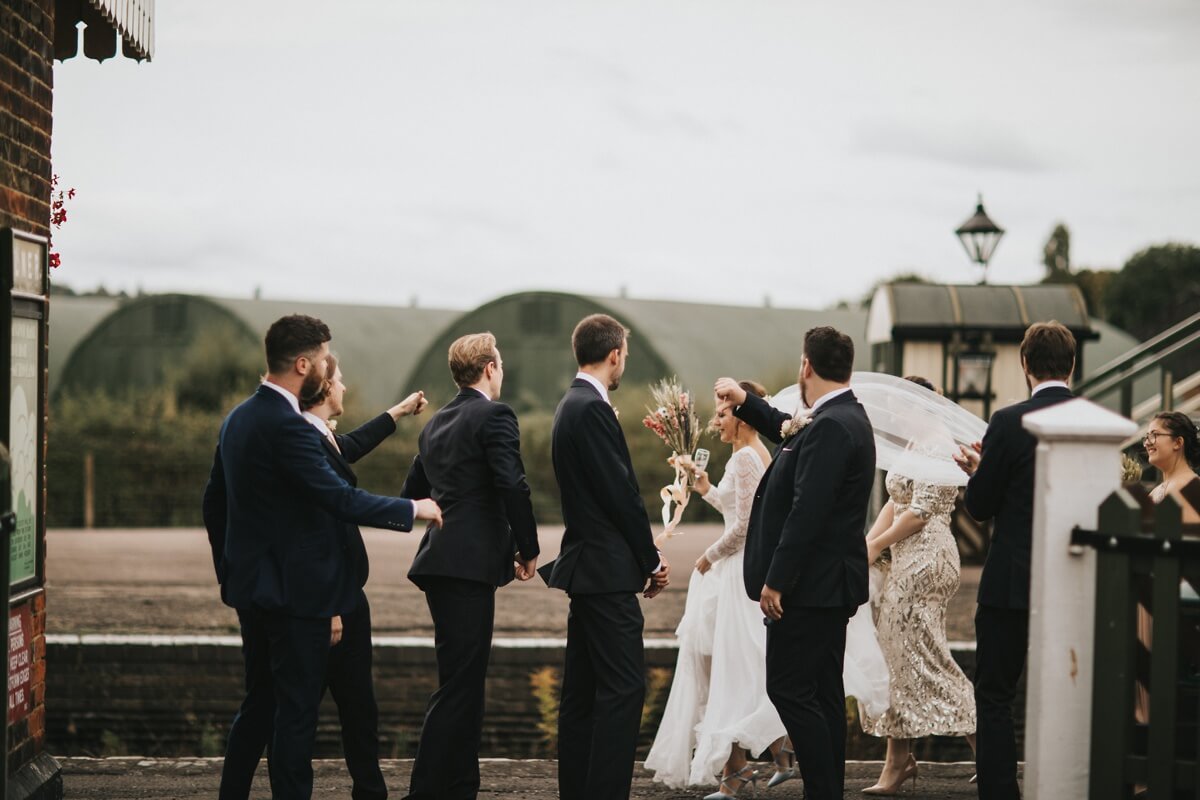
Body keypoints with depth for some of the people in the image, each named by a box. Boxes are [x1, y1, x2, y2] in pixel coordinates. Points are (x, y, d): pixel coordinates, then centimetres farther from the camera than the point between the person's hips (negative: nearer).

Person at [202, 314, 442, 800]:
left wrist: (228, 572, 25)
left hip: (251, 586, 10)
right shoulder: (286, 426, -20)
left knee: (259, 701, 18)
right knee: (297, 709, -2)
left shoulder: (238, 419, 10)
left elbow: (214, 502, 17)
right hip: (295, 591, -10)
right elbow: (340, 499, -23)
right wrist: (413, 510, -12)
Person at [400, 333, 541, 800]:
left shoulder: (437, 423, 17)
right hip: (471, 564, -9)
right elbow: (513, 486, -17)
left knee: (465, 682, 15)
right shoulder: (494, 415, -8)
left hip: (441, 564, 9)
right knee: (458, 686, -7)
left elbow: (411, 494, 22)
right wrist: (528, 549, -7)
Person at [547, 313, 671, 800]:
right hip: (607, 570, -11)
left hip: (584, 567, 11)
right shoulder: (593, 410, -15)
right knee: (625, 686, -10)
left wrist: (643, 561, 12)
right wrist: (651, 561, -6)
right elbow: (622, 494, -17)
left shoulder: (572, 406, 16)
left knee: (582, 688, 11)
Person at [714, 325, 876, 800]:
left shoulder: (831, 426, -20)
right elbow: (793, 436, 35)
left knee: (789, 690, -8)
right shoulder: (842, 418, 12)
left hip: (811, 583, -10)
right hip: (830, 583, 10)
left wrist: (776, 579, -23)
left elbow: (807, 511, -25)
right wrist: (744, 402, 36)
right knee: (823, 693, 13)